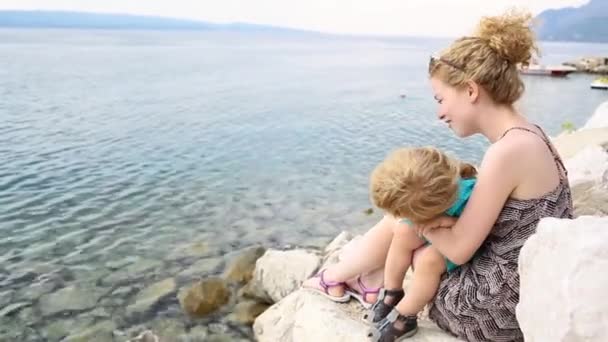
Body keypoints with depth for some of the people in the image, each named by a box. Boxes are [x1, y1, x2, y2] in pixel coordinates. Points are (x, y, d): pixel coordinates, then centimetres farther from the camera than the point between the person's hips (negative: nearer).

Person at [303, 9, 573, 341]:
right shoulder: (526, 136, 1)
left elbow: (458, 249, -20)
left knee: (398, 221, 5)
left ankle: (335, 278, 32)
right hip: (527, 294, 8)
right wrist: (442, 218, -14)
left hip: (502, 309, -8)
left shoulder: (506, 152, -28)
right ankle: (375, 281, 32)